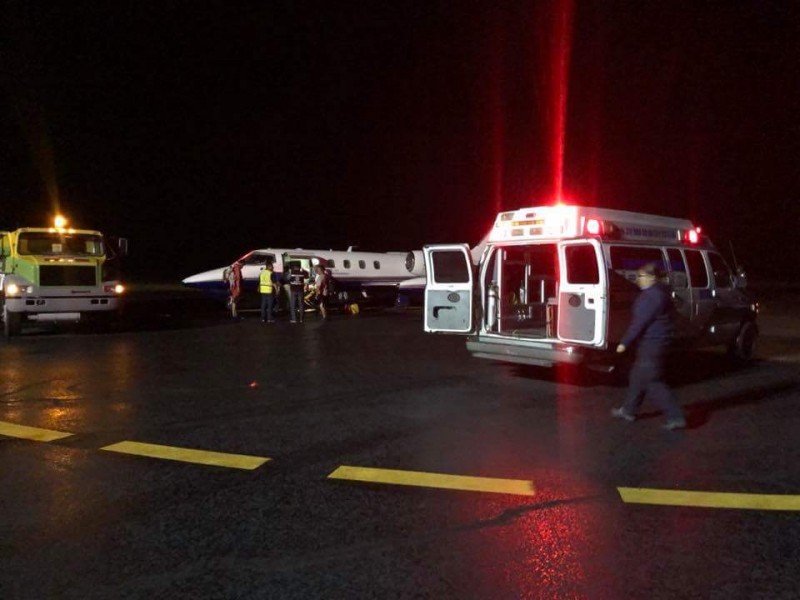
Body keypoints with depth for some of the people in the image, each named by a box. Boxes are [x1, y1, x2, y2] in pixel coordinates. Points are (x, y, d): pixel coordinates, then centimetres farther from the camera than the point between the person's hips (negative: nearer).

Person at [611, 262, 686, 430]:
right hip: (652, 342, 11)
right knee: (638, 376, 20)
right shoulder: (658, 292, 12)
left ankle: (676, 417, -2)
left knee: (652, 382, -6)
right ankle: (629, 410, 32)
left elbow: (639, 322, -23)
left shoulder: (652, 296, -21)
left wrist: (624, 342, -19)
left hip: (651, 344, -11)